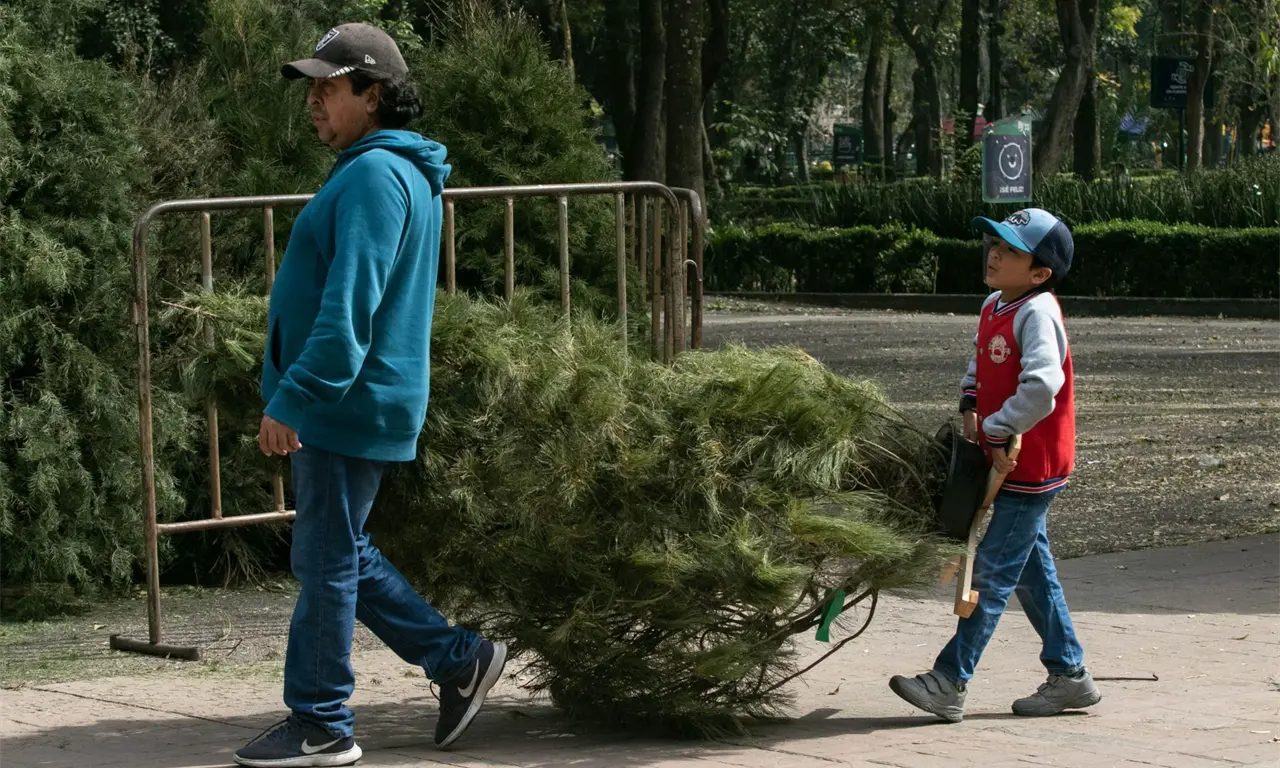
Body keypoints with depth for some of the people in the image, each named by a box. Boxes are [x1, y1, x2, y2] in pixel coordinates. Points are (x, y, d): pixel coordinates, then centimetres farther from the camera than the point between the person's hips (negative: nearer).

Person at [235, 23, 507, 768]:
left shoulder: (374, 177, -18)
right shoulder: (403, 174, 16)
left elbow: (349, 308, -26)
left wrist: (291, 399, -27)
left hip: (346, 408, -11)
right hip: (342, 407, 11)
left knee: (326, 563, -3)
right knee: (337, 556, 18)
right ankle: (459, 660, 22)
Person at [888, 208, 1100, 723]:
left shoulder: (1036, 314, -20)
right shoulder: (994, 308, 9)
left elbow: (1041, 389, -32)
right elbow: (981, 364, 26)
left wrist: (996, 432, -22)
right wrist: (970, 407, 8)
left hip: (1029, 469, -9)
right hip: (1008, 464, 10)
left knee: (993, 573, -5)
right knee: (1031, 573, 15)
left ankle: (949, 684, -4)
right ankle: (1069, 678, 23)